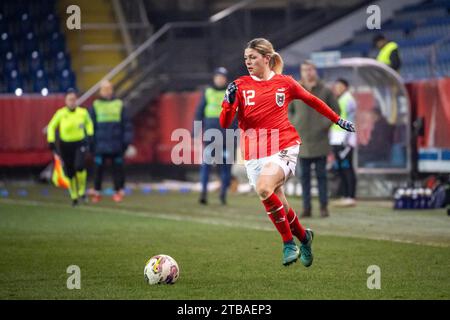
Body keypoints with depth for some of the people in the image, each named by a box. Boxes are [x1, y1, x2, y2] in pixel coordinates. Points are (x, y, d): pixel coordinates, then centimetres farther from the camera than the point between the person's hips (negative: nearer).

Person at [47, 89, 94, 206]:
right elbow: (51, 126, 5)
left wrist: (90, 135, 7)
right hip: (65, 145, 0)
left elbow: (89, 123, 18)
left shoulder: (83, 112, -4)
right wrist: (51, 141, -2)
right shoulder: (60, 113, -8)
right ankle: (74, 196, 24)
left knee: (79, 166, -23)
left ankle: (82, 191, -1)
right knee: (70, 172, 4)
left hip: (80, 144, 0)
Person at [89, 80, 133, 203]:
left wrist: (126, 140, 0)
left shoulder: (119, 105, 7)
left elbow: (126, 124, 7)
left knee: (118, 168, 3)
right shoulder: (95, 106, 6)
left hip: (117, 146, 0)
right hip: (100, 145, 0)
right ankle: (97, 192, 10)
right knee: (98, 169, 0)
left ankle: (118, 192, 10)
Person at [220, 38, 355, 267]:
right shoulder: (241, 85, 2)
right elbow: (225, 123, -3)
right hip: (254, 155, 3)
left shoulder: (284, 83, 2)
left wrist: (338, 121, 24)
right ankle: (303, 237, 35)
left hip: (284, 148, -3)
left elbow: (311, 100, 19)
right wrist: (229, 101, -21)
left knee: (264, 189, -29)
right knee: (279, 207, 6)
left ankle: (288, 243, -14)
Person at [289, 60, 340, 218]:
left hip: (320, 139, -1)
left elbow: (335, 110, 7)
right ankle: (306, 207, 7)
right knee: (304, 175, 3)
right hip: (302, 140, 1)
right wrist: (293, 125, -1)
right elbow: (287, 110, 14)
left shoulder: (325, 91, 1)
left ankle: (324, 207, 6)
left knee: (321, 175, 2)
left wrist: (326, 124, -6)